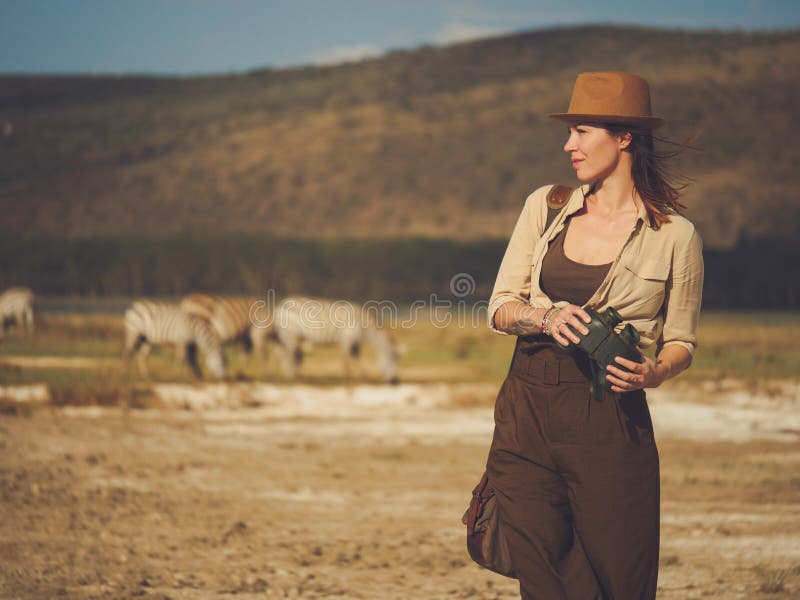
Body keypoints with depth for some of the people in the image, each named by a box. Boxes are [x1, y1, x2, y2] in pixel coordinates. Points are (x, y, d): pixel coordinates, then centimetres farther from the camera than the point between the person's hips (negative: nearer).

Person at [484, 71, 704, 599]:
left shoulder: (675, 235, -2)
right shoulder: (546, 206, 8)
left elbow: (682, 341, 6)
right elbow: (500, 307, 8)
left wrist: (654, 372, -16)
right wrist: (546, 318, -13)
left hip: (608, 419, -3)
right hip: (527, 411, 3)